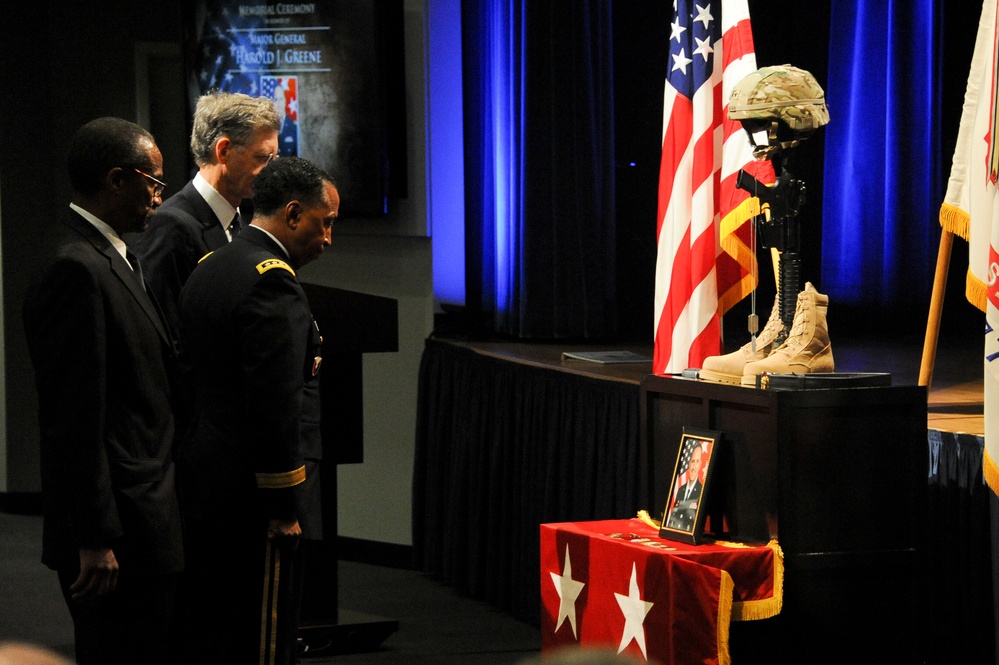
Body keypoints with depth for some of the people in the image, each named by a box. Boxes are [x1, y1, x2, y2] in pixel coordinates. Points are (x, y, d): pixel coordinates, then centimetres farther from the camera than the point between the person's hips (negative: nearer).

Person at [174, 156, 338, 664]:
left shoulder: (208, 269, 14)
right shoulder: (272, 282, -16)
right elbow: (275, 407, -21)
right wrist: (285, 508, -17)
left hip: (202, 489, 10)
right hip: (252, 505, -10)